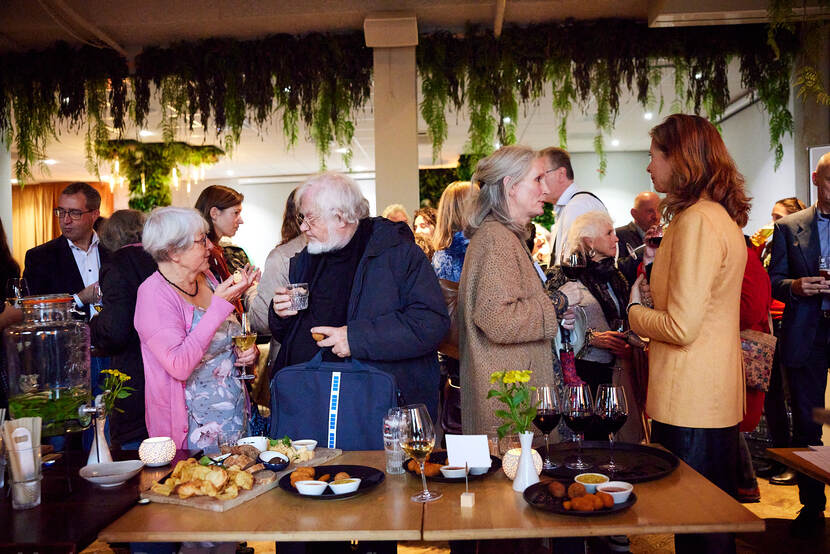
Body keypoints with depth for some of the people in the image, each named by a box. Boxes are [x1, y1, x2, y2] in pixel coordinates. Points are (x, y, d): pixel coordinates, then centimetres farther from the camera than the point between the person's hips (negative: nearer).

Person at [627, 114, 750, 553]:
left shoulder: (697, 221, -18)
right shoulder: (723, 217, 12)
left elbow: (681, 327, -21)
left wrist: (634, 310, -4)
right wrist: (655, 294, 9)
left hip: (690, 405, -10)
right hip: (715, 400, 10)